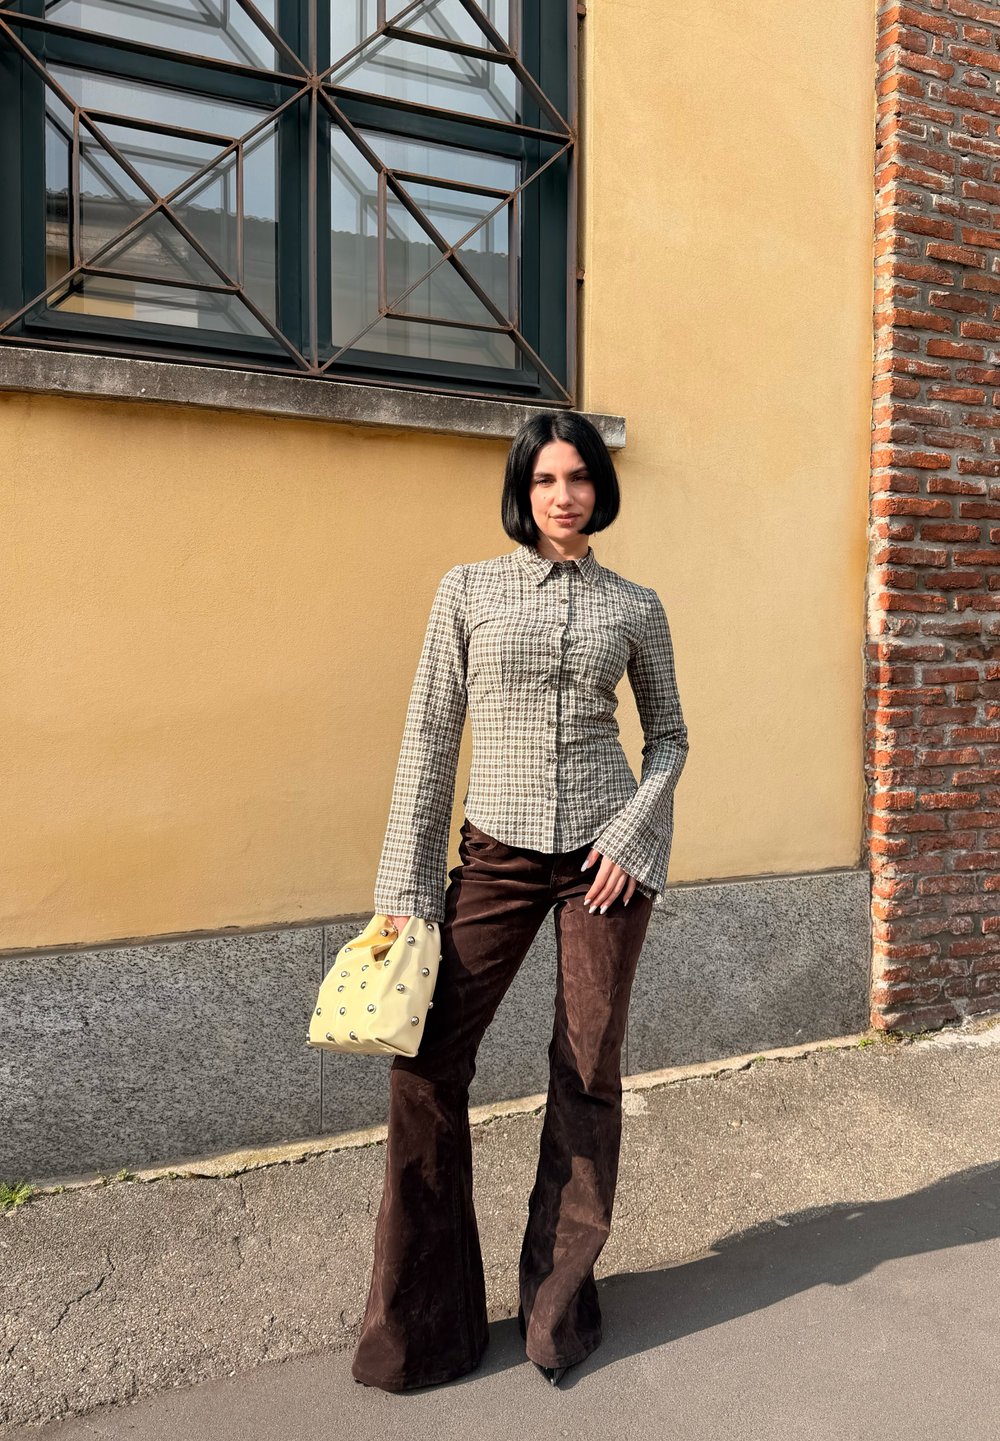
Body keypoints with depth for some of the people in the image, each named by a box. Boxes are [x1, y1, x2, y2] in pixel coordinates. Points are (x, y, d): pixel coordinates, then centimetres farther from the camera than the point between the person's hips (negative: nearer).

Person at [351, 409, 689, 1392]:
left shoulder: (634, 608, 5)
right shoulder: (468, 590, 2)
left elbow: (668, 736, 13)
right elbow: (430, 738, -1)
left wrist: (633, 831, -5)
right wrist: (404, 890, -4)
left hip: (606, 851, 1)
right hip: (497, 855, 0)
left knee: (588, 1070, 6)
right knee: (425, 1062, -3)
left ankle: (560, 1300, 29)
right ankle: (420, 1323, 18)